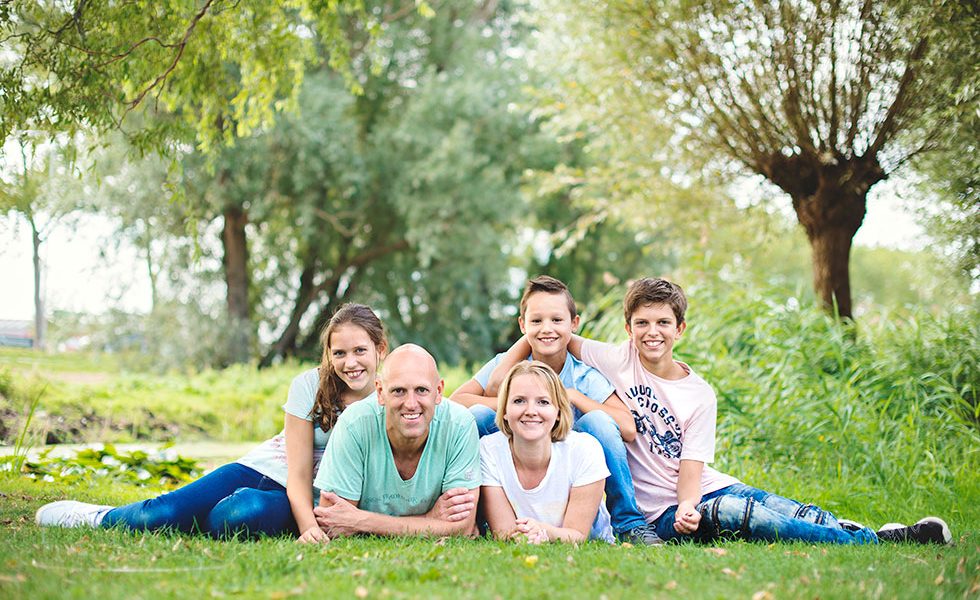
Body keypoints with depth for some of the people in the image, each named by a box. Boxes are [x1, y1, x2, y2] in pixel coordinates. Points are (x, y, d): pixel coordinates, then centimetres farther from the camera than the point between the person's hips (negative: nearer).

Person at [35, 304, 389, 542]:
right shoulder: (310, 386, -8)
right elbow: (298, 473, -12)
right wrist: (308, 527, -30)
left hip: (316, 501, -1)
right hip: (267, 470, 1)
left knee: (244, 514, -35)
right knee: (165, 512, -21)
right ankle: (101, 517, 11)